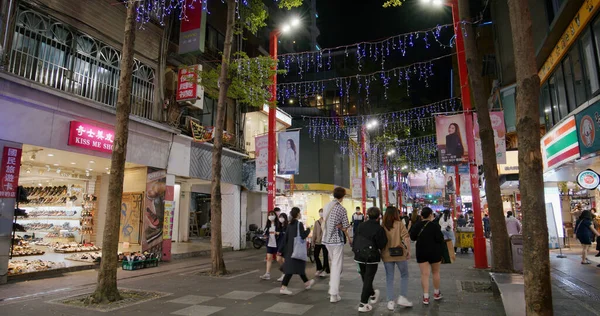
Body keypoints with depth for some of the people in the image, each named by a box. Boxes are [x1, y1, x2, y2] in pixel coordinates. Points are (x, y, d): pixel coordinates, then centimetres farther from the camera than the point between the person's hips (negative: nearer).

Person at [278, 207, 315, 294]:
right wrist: (308, 230, -1)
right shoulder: (299, 224, -12)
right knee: (291, 268, -6)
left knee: (299, 265, 21)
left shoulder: (290, 225, 10)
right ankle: (283, 287, -10)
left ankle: (306, 282, 37)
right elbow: (303, 236, -19)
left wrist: (281, 250, 11)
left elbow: (285, 237, 9)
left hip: (290, 249, 8)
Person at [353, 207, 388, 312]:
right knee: (368, 279, 2)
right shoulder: (379, 228, -16)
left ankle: (372, 295, 41)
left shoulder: (361, 226, 0)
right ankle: (363, 304, 4)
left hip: (360, 255, 5)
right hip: (372, 256, -5)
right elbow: (382, 244, -12)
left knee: (365, 278, 21)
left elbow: (355, 239, 5)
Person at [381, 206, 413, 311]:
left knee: (389, 278, 10)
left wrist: (381, 253, 13)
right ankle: (402, 298, 15)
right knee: (404, 275, 18)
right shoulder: (400, 224, -7)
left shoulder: (382, 226, -2)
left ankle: (390, 302, 12)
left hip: (386, 255, 2)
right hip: (400, 254, -2)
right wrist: (408, 251, -8)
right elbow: (406, 238, -15)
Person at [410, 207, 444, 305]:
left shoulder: (417, 225, -3)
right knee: (436, 272, 16)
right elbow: (440, 239, -15)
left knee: (424, 274, 3)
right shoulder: (435, 226, -13)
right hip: (434, 252, -2)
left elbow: (412, 237, 4)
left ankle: (426, 297, -1)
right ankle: (436, 294, 31)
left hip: (421, 253, 2)